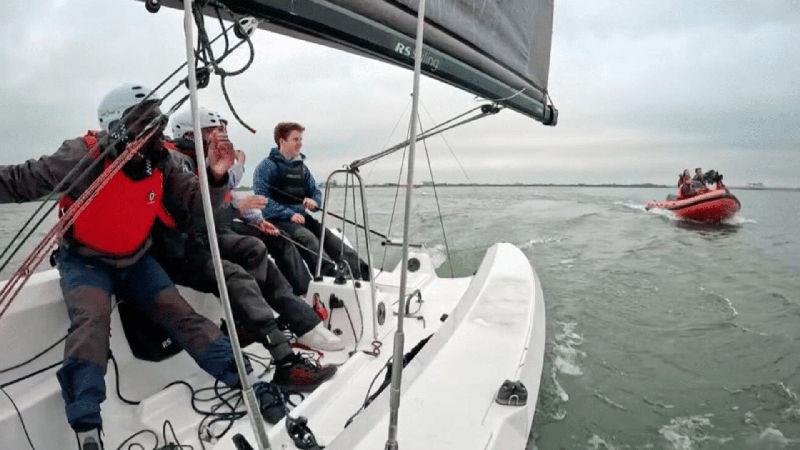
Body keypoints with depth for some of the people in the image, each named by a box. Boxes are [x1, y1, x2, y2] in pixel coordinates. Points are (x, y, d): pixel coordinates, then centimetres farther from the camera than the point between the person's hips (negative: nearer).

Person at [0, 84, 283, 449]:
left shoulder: (159, 163, -9)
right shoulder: (84, 159, -22)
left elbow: (197, 201, -11)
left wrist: (215, 176, -31)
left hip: (136, 260, 3)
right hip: (85, 260, -3)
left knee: (179, 313, -8)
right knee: (92, 319, -29)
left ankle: (245, 381, -9)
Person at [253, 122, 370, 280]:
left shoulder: (301, 167, 18)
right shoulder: (267, 166, -1)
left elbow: (316, 191, 21)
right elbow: (262, 198, -12)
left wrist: (314, 201, -5)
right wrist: (289, 215, -20)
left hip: (301, 217, 5)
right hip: (279, 220, -5)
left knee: (329, 237, -19)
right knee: (307, 238, -33)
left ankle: (364, 274, -34)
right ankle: (332, 277, -48)